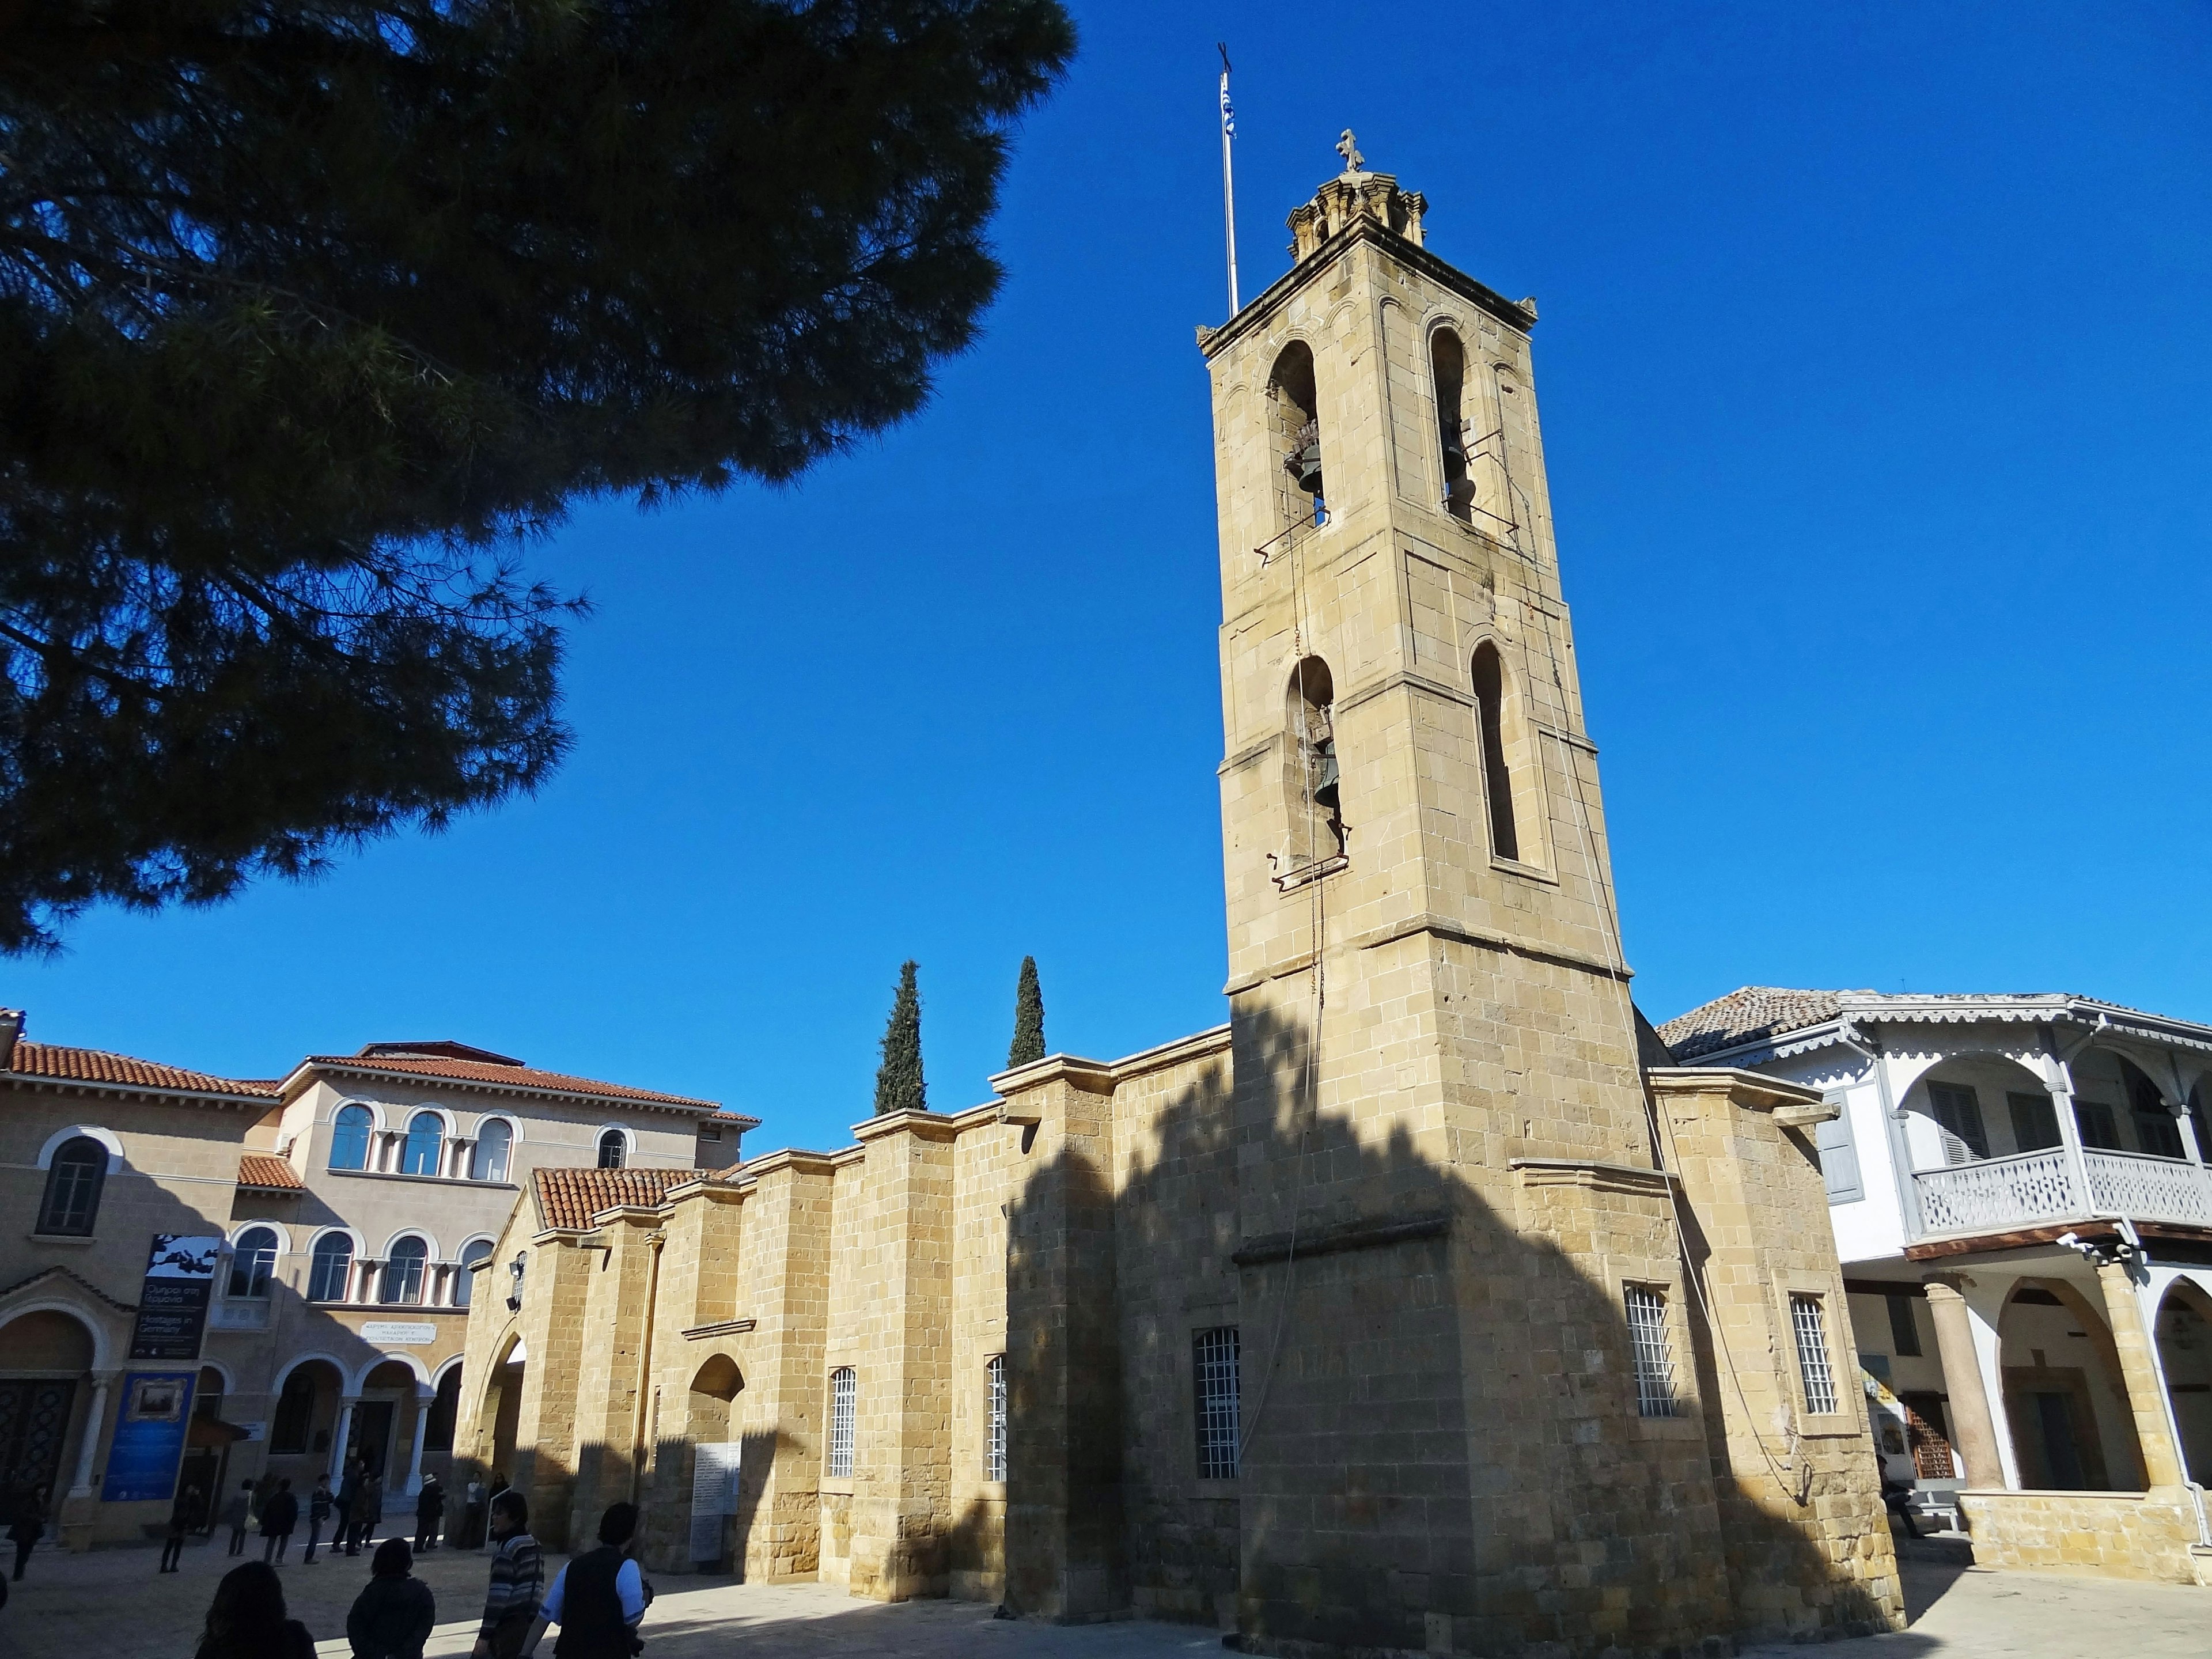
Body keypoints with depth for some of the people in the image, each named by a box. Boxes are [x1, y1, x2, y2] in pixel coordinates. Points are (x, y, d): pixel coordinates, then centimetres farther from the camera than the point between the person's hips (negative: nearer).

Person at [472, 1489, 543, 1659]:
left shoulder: (508, 1549, -14)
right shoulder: (534, 1545, 11)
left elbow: (498, 1596, -17)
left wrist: (485, 1634, -15)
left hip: (508, 1626, -8)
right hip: (527, 1624, 8)